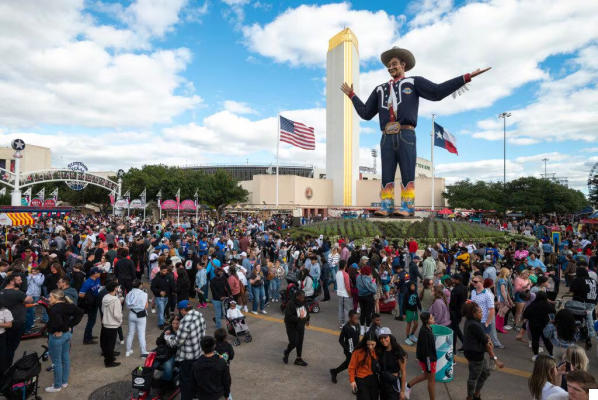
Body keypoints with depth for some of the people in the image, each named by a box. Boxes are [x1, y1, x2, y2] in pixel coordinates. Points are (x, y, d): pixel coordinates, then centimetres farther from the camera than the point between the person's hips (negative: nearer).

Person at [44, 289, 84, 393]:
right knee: (65, 359, 18)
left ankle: (57, 386, 19)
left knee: (56, 362, 6)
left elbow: (59, 322, -39)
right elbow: (80, 313, 4)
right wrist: (70, 326, 4)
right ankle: (64, 382, 32)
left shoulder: (55, 309, -23)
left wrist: (59, 331, -20)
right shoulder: (68, 305, 1)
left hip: (56, 337, -8)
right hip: (67, 334, 8)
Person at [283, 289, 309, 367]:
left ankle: (298, 359, 28)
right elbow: (288, 317, -28)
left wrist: (307, 319, 14)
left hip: (301, 326, 7)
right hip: (292, 327, -6)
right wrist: (299, 318, -36)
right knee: (294, 343, -5)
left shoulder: (303, 302, -5)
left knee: (300, 342, 13)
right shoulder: (291, 304, -26)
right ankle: (286, 353, 26)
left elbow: (307, 311, 14)